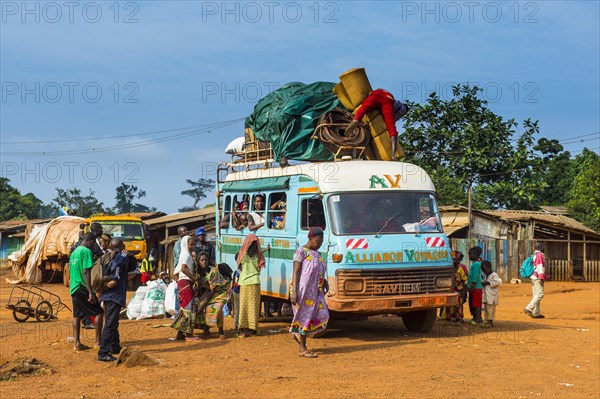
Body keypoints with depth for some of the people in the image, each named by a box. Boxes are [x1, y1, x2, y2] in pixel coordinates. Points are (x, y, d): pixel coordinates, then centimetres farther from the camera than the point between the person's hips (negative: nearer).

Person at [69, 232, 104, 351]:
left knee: (76, 316, 9)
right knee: (98, 312, 1)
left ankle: (77, 343, 9)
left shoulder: (74, 252, 15)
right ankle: (98, 341, -1)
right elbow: (86, 272, -19)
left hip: (73, 288, 8)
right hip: (83, 288, -8)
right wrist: (91, 292, -21)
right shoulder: (87, 251, -12)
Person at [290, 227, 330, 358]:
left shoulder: (316, 254, 16)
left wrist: (325, 282, 7)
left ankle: (298, 334, 21)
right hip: (303, 290, -8)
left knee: (322, 316, 1)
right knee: (304, 316, -3)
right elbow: (296, 272, -12)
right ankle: (302, 349, 5)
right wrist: (294, 292, -18)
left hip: (315, 291, 8)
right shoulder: (301, 252, -8)